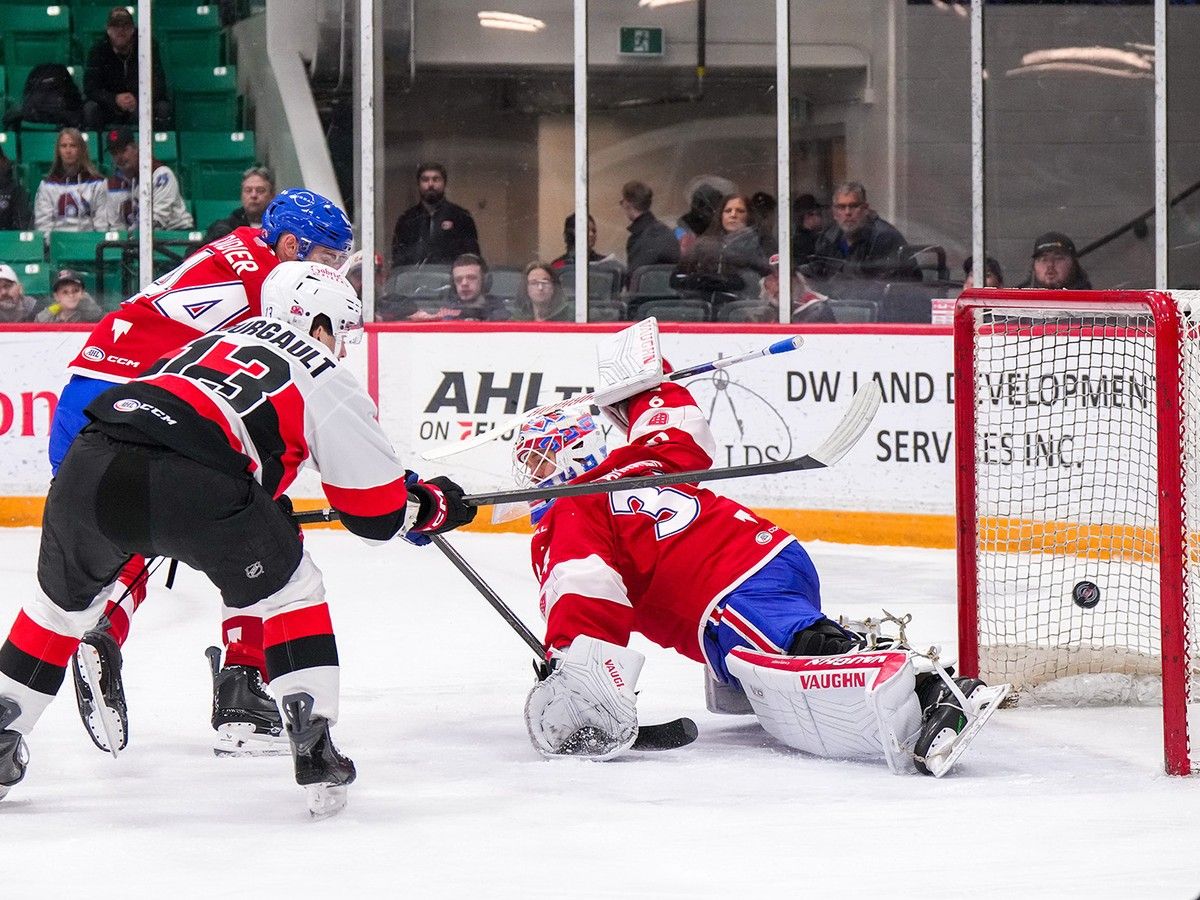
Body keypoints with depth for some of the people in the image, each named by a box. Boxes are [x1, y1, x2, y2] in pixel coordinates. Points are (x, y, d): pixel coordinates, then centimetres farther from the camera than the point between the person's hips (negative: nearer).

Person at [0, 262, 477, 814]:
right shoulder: (326, 380, 17)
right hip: (185, 487, -5)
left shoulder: (221, 339, 35)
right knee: (288, 591, 18)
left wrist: (265, 509, 50)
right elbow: (377, 513, 17)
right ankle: (314, 753, 10)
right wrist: (430, 505, 38)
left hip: (89, 465, 5)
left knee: (66, 599, 30)